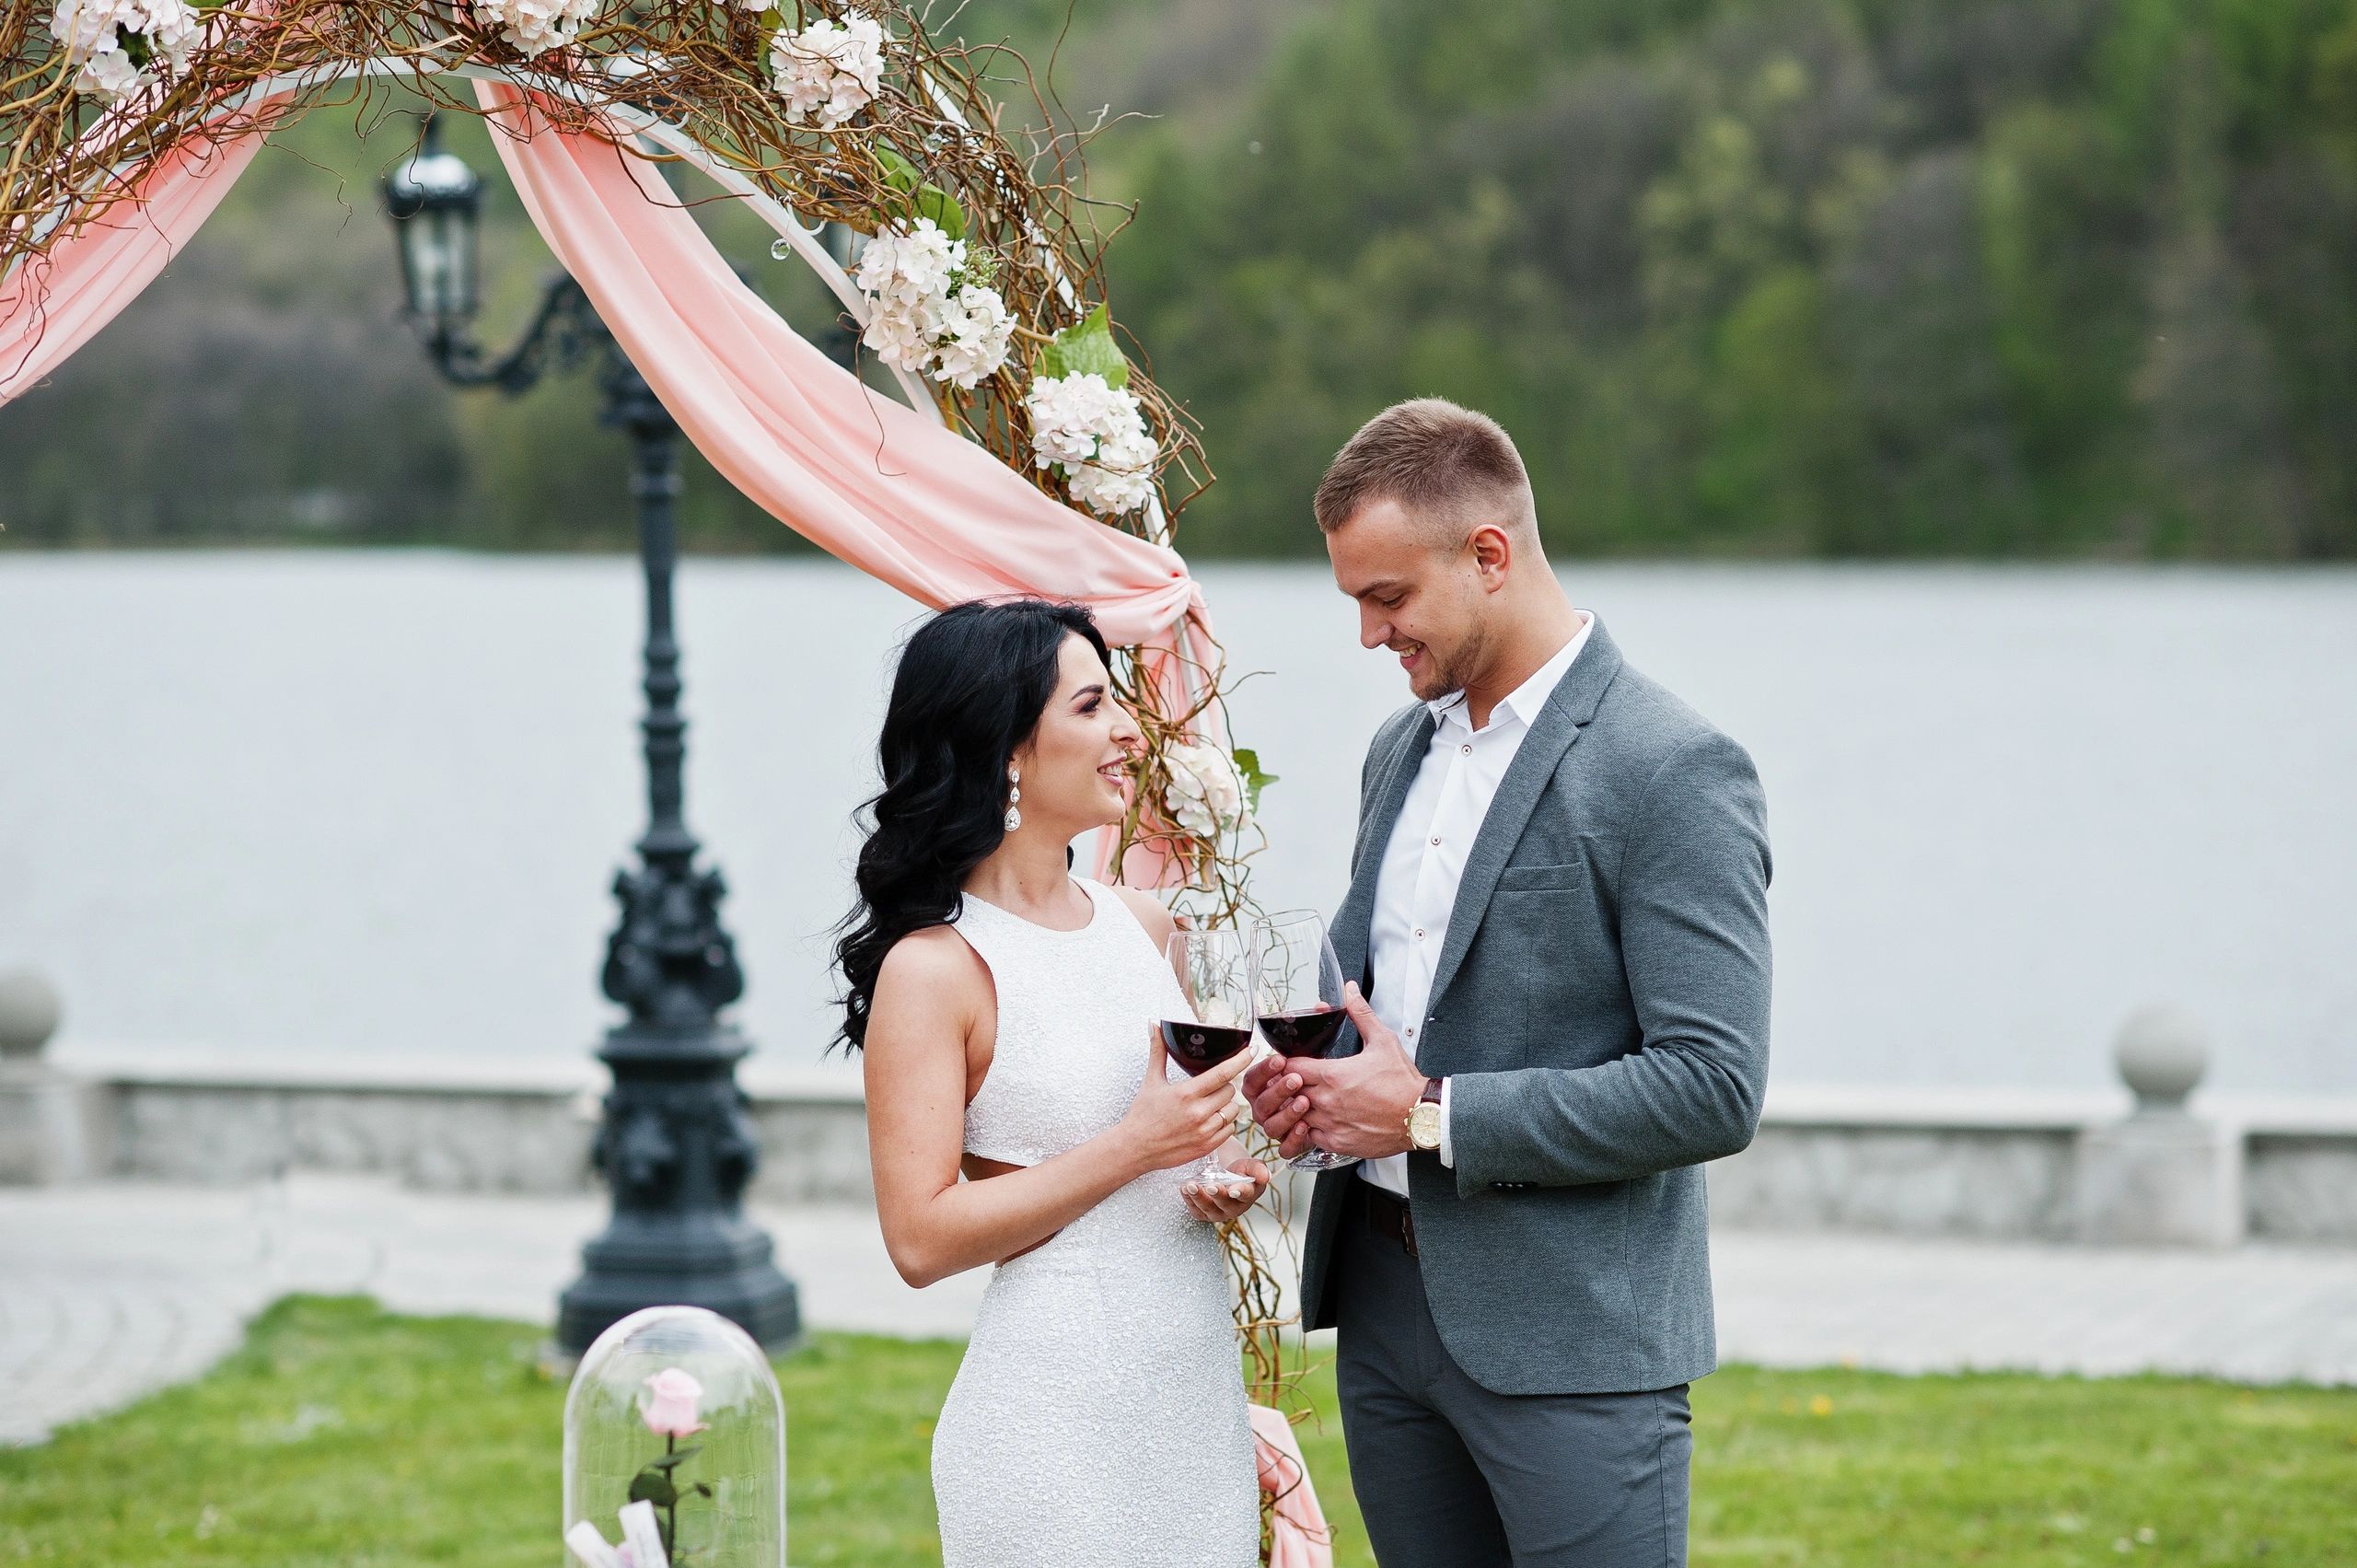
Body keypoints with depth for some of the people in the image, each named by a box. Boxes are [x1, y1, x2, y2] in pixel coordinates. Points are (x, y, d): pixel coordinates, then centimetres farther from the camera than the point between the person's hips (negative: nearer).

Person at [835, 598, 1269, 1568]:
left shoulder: (1143, 926, 8)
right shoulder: (932, 968, -12)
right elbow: (921, 1239, -17)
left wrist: (1230, 1176, 2)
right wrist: (1134, 1146, -19)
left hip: (1200, 1384, 7)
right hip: (1058, 1406, -7)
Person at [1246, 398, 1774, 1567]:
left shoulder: (1672, 771, -14)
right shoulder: (1403, 748, 13)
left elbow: (1714, 1089, -19)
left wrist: (1430, 1117, -18)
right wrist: (1308, 1073, 1)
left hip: (1571, 1339, -8)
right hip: (1385, 1297, 8)